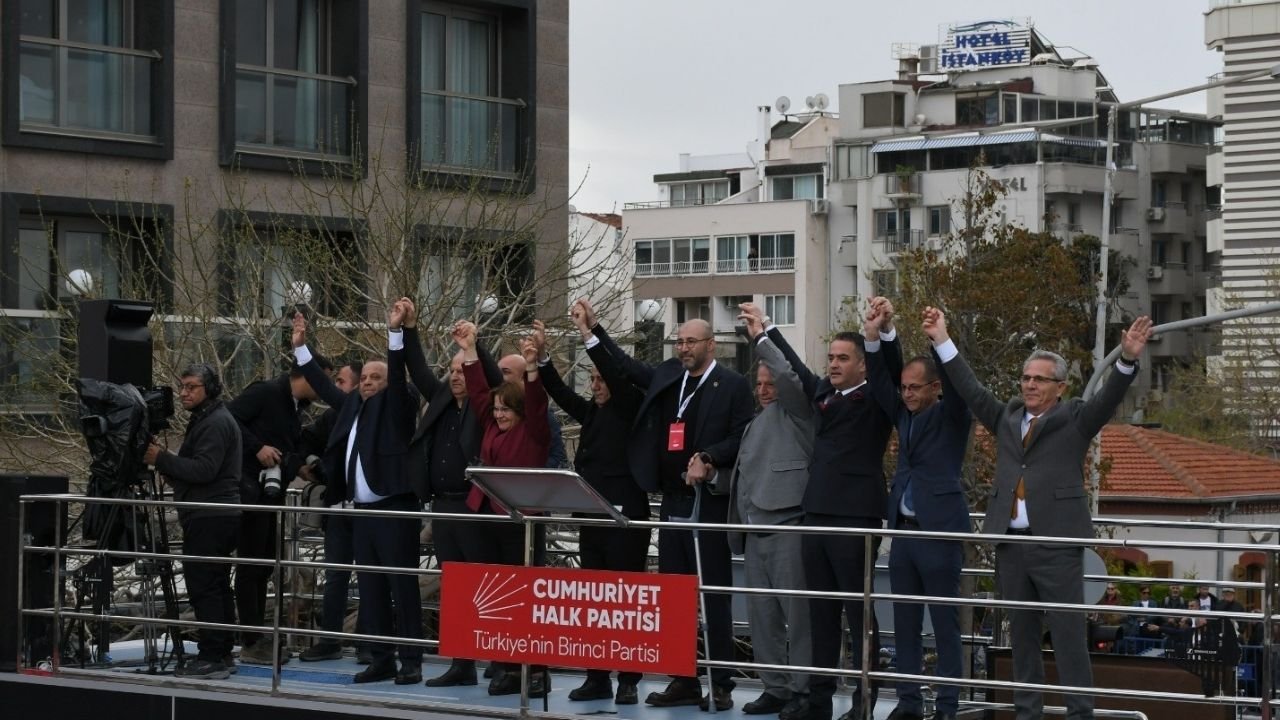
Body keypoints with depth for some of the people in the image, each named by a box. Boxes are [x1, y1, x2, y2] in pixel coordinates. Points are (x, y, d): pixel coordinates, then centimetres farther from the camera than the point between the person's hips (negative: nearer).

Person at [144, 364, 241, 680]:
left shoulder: (216, 423, -12)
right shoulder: (206, 419, 21)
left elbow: (204, 469, -21)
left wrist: (162, 459, -16)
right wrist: (168, 468, 11)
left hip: (210, 519, -11)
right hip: (217, 516, 11)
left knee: (203, 586, -12)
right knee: (216, 586, 13)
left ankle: (211, 658, -12)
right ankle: (222, 654, 18)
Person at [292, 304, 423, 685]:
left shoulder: (396, 405, -1)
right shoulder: (352, 404, 16)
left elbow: (399, 374, -16)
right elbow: (324, 386, 27)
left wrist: (395, 331, -25)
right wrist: (300, 346, 27)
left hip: (395, 510, -7)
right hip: (362, 511, 7)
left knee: (403, 587, -5)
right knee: (371, 590, 8)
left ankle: (411, 661, -3)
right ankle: (382, 659, 14)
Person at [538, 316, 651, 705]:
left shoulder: (631, 408, -4)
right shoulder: (592, 412, 14)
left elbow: (619, 376, -18)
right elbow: (561, 393, 7)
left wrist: (589, 334, -22)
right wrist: (542, 355, -6)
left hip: (625, 517, -7)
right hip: (591, 518, 7)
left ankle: (628, 680, 1)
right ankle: (597, 678, 12)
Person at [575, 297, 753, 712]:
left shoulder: (732, 386, -4)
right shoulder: (667, 375, 12)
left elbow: (743, 438, -9)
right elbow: (623, 367, 18)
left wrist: (710, 458, -23)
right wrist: (593, 327, 9)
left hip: (709, 502, -6)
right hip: (671, 501, 6)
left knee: (713, 595, -3)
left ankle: (721, 684, 1)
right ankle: (683, 681, 14)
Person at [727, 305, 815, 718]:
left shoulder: (794, 413, 3)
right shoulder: (756, 423, 26)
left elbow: (790, 377, -16)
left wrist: (761, 338, -12)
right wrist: (737, 525, 19)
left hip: (787, 526, -8)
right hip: (754, 531, 8)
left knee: (797, 613, -8)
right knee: (762, 616, 8)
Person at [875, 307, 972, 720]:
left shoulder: (952, 417, -1)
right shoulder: (905, 414, 13)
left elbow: (957, 386, -19)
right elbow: (878, 383, 5)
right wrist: (873, 337, -10)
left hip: (939, 531, -6)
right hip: (903, 531, 6)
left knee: (945, 627, -1)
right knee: (905, 625, 9)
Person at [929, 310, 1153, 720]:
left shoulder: (1075, 418, 3)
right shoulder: (1006, 417, 16)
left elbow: (1109, 398, -11)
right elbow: (970, 390, 16)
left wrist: (1128, 359, -28)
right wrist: (942, 341, 11)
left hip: (1056, 543, -5)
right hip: (1010, 543, 5)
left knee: (1069, 635, -4)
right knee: (1022, 633, 11)